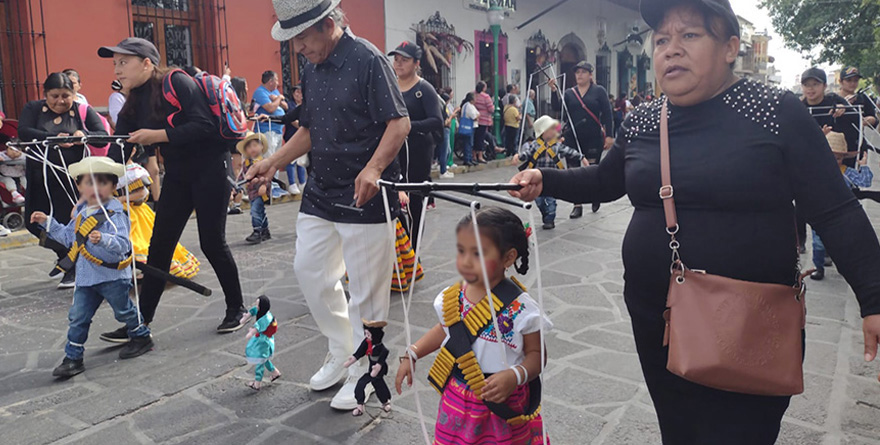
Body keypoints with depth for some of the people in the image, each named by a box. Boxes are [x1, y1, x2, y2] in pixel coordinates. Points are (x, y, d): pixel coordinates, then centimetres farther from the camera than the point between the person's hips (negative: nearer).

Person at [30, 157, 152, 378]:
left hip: (113, 276, -7)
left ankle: (142, 337, 34)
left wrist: (104, 239, -45)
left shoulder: (114, 214, -17)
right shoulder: (81, 213, 8)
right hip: (86, 277, 7)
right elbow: (68, 236, 25)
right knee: (78, 317, 6)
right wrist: (47, 222, 21)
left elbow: (122, 244, -28)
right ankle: (72, 358, 16)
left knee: (124, 310, 11)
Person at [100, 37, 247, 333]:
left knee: (212, 243, -4)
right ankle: (142, 317, 14)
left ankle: (236, 308, 15)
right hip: (177, 175, 7)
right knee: (160, 245, 4)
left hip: (210, 169, -7)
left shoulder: (177, 83, -13)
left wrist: (157, 136, -25)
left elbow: (204, 126, -23)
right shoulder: (135, 103, 8)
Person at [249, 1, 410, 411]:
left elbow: (399, 122, -17)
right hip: (321, 191, 8)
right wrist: (274, 162, 9)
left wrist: (373, 169, -31)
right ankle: (341, 353, 32)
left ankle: (363, 373, 19)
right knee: (310, 270, 13)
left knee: (366, 288, 1)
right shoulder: (311, 69, 11)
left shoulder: (368, 60, -13)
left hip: (364, 195, -8)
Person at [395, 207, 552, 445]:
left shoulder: (520, 309, -20)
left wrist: (515, 376, -28)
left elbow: (536, 354, -10)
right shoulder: (451, 297, -7)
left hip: (503, 405, -4)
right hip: (457, 401, 4)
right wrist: (411, 354, 5)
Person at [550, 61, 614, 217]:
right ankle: (577, 206, 10)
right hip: (573, 138, 3)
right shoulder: (569, 93, 10)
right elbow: (557, 108, -4)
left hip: (593, 138, -2)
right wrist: (554, 91, -17)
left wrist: (609, 135, -9)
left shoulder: (599, 91, 1)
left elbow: (607, 114, -2)